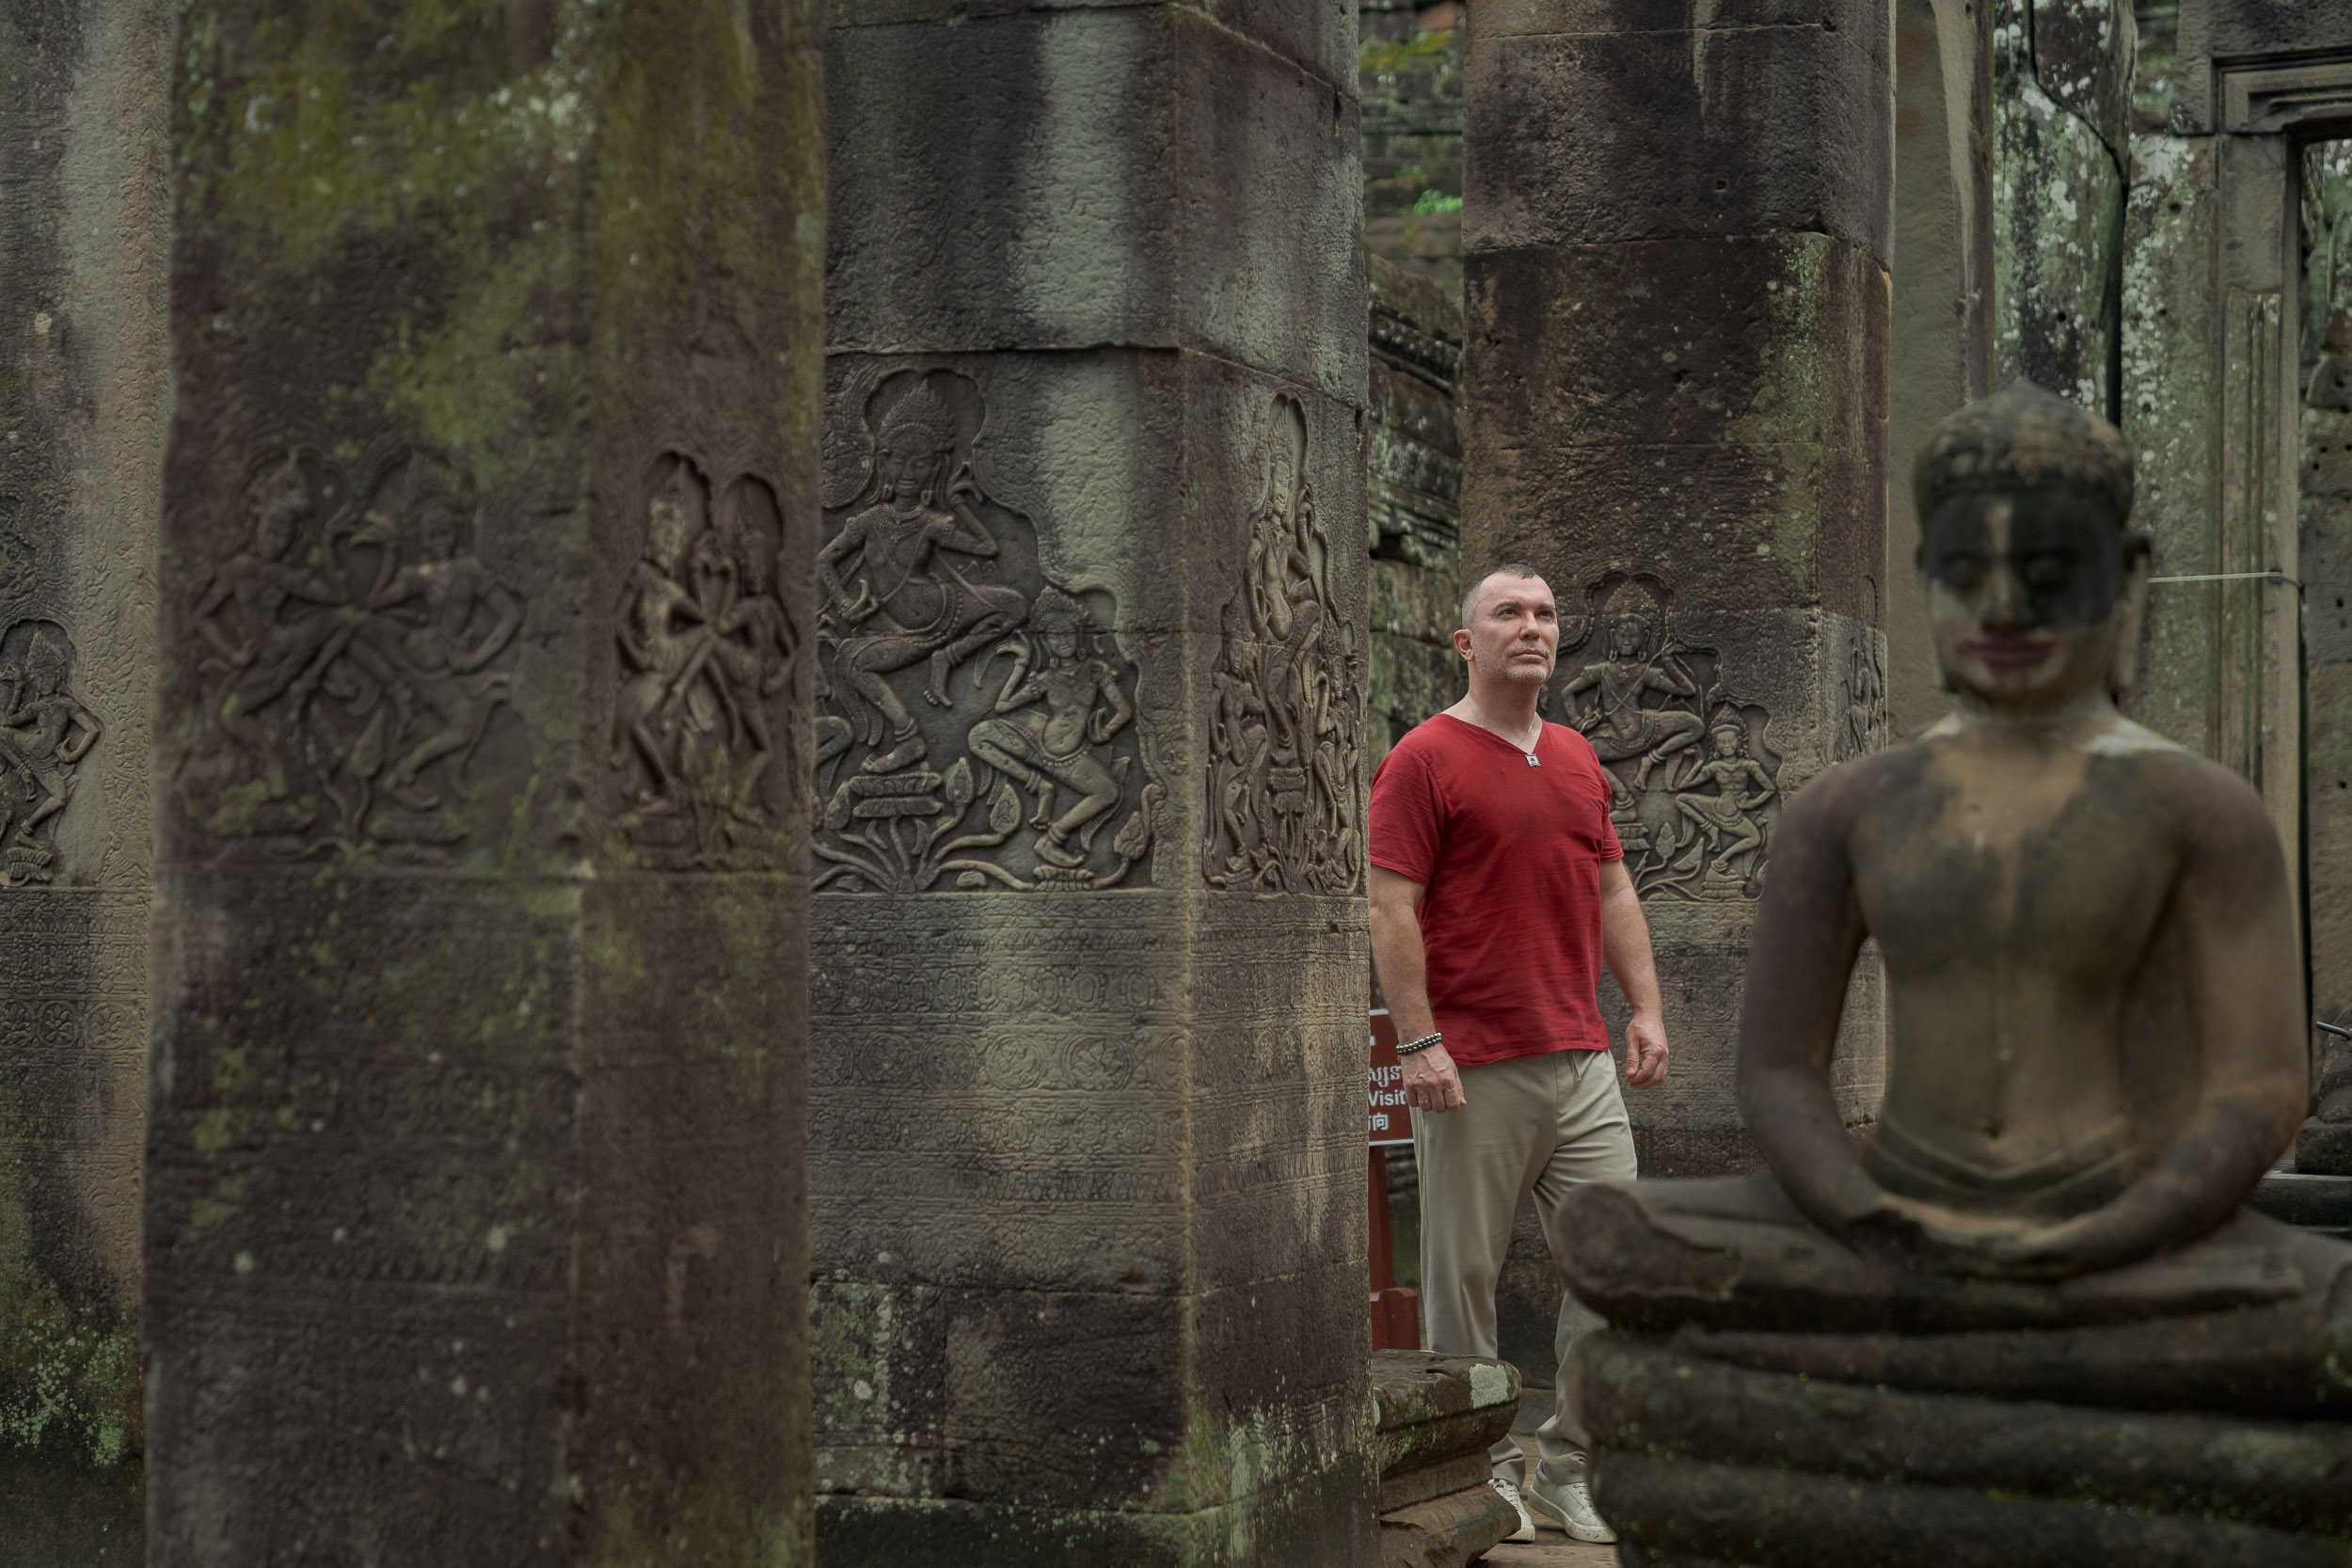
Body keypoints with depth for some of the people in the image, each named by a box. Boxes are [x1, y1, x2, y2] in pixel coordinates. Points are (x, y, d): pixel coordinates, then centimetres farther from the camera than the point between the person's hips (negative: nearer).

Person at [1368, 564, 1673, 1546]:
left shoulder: (1580, 760, 16)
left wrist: (1646, 1010, 10)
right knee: (1463, 1276, 2)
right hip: (1474, 1068, -6)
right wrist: (1420, 1041, -17)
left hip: (1581, 1062, 6)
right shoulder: (1425, 759, -5)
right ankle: (1482, 1469, 15)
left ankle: (1570, 1470, 13)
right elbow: (1392, 910, -10)